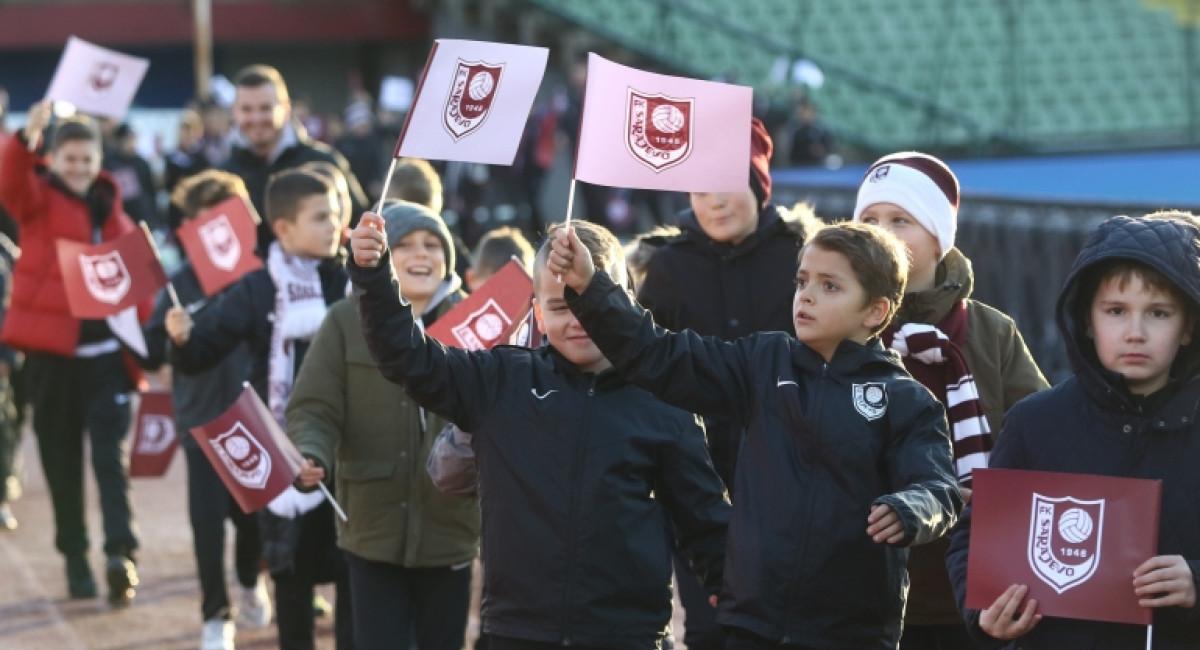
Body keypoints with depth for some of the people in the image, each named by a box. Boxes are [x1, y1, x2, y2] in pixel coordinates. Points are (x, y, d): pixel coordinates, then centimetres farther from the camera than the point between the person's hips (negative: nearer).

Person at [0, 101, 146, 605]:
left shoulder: (112, 211, 12)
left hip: (106, 350, 2)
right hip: (51, 347, -2)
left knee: (111, 453, -6)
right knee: (61, 457, 7)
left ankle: (121, 553, -13)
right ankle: (74, 557, 16)